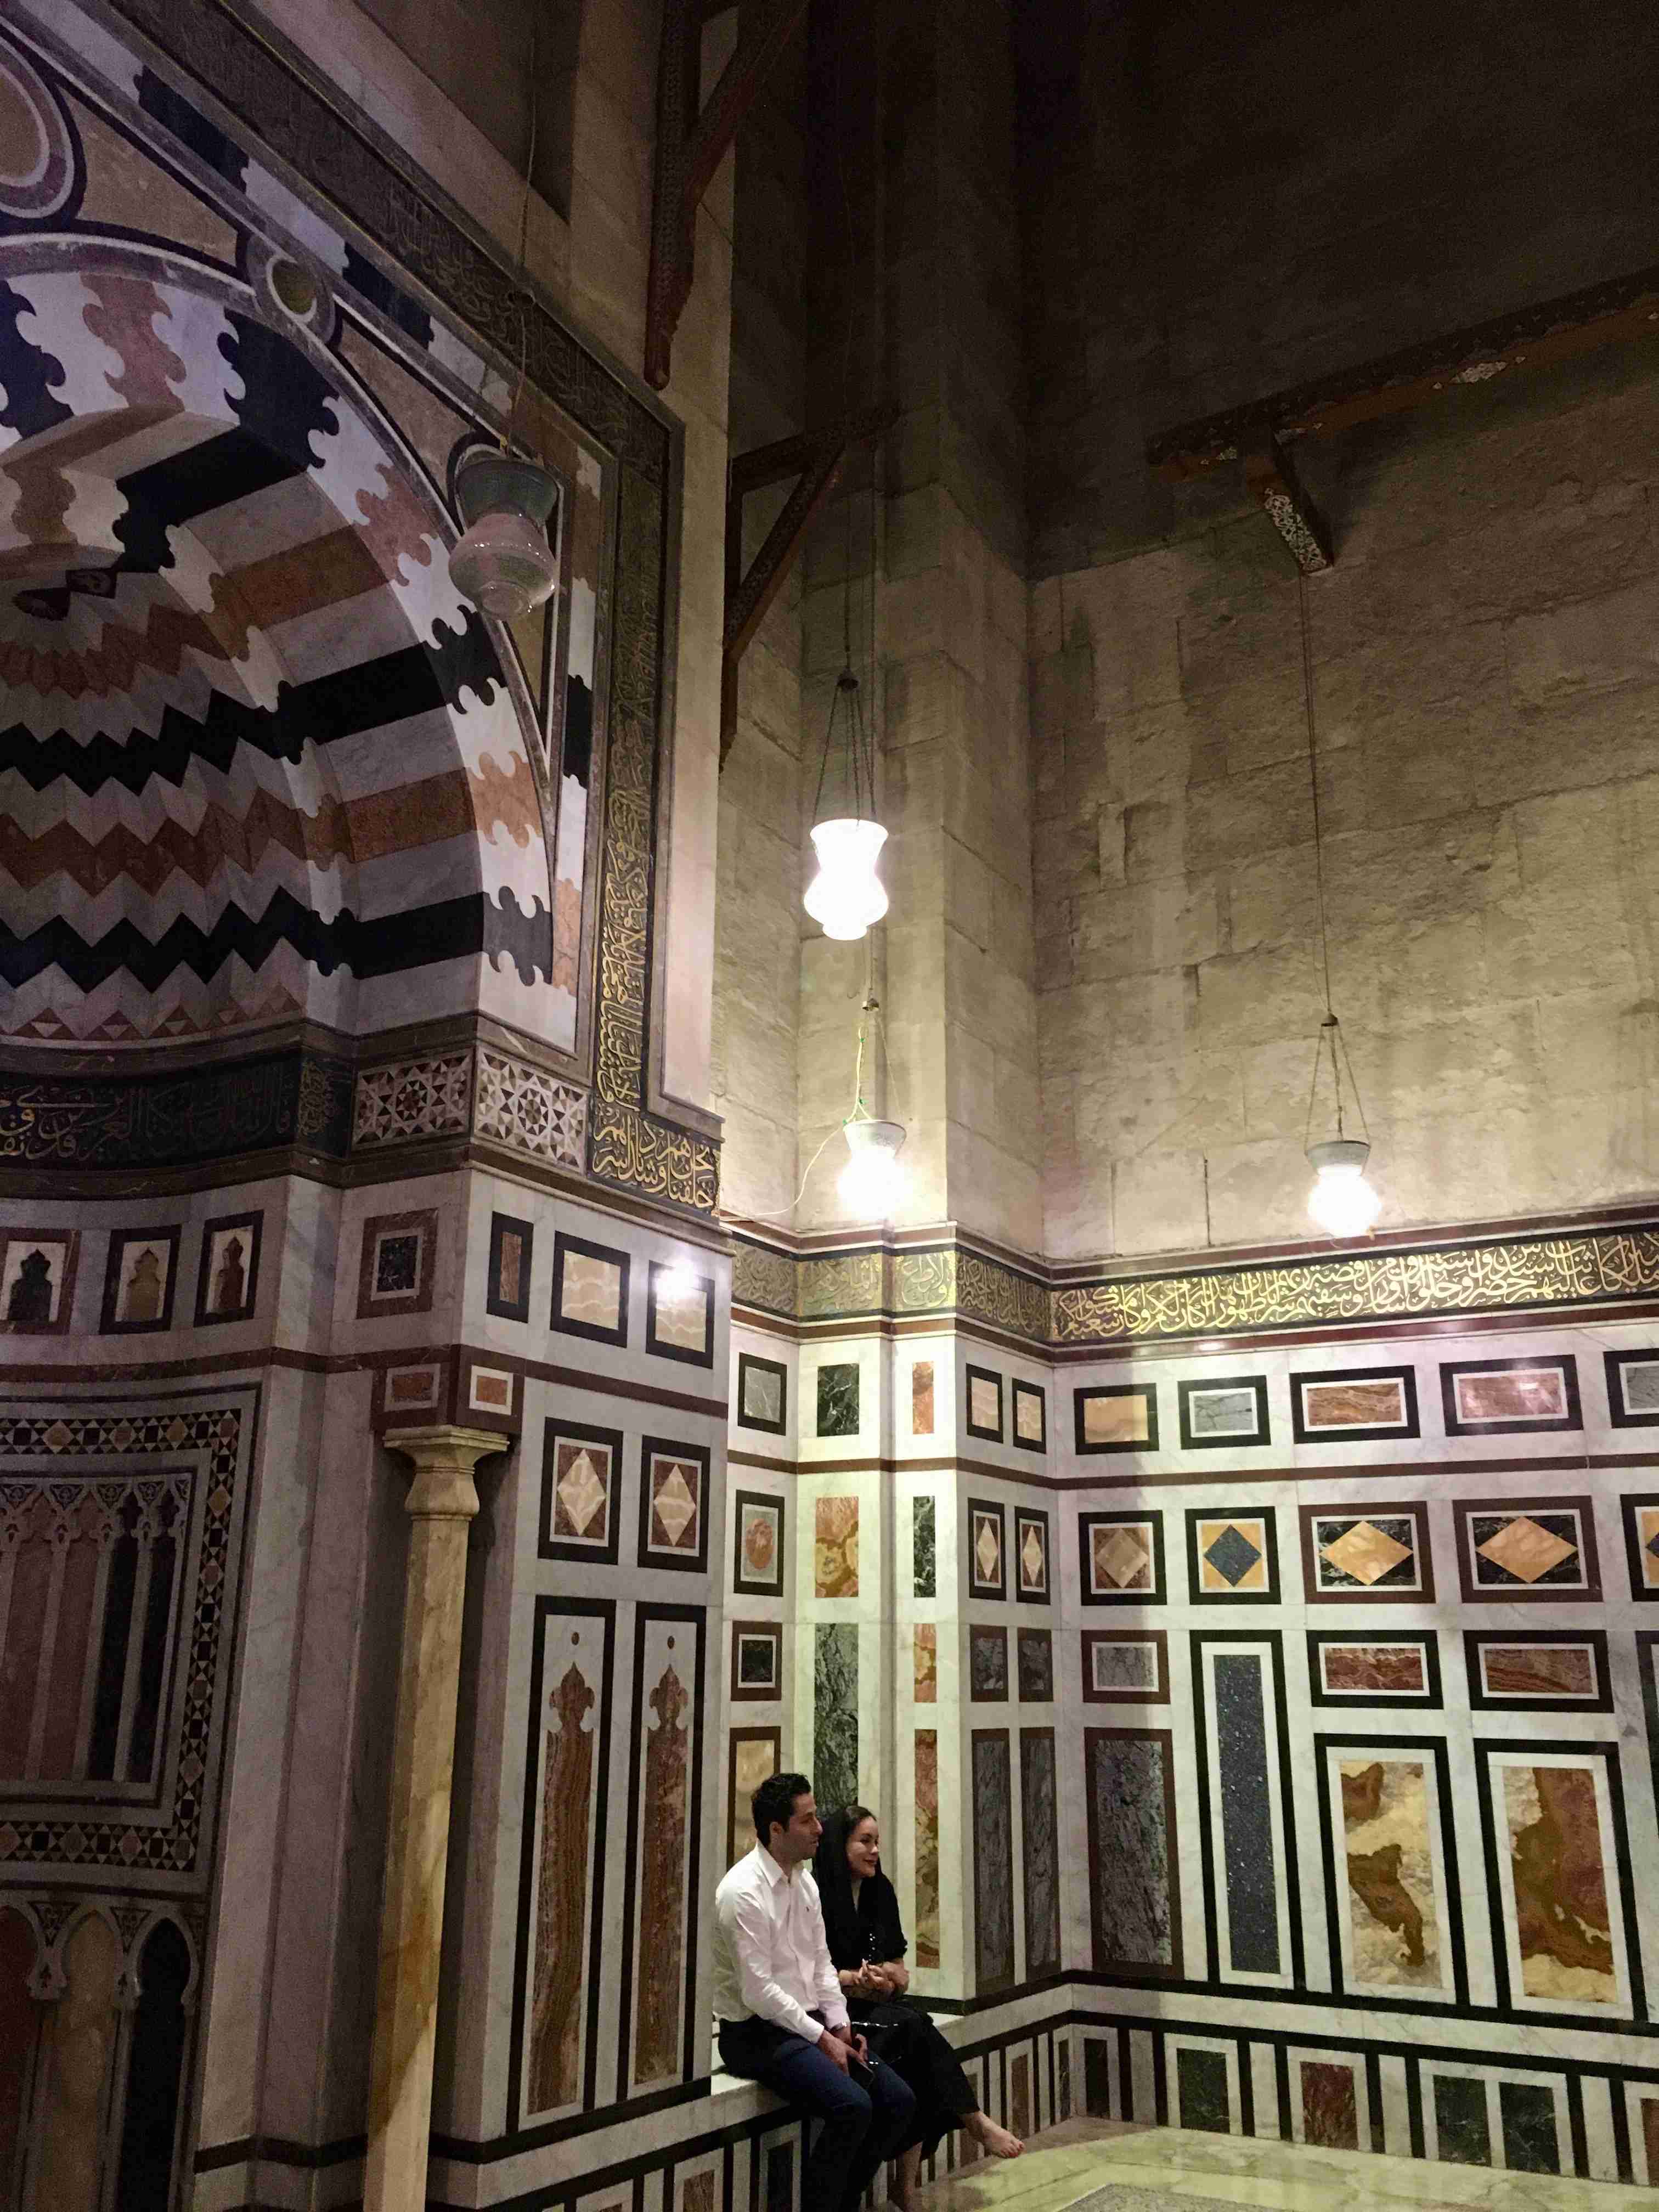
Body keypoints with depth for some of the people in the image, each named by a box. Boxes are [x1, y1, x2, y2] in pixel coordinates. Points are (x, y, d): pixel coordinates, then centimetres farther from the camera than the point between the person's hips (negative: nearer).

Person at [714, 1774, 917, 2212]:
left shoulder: (805, 1882, 7)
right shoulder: (743, 1892, -20)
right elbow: (759, 1991, -22)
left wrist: (840, 2026, 0)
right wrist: (821, 2039, -17)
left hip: (810, 2024, 8)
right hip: (759, 2033, -8)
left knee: (899, 2102, -4)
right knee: (852, 2107, -27)